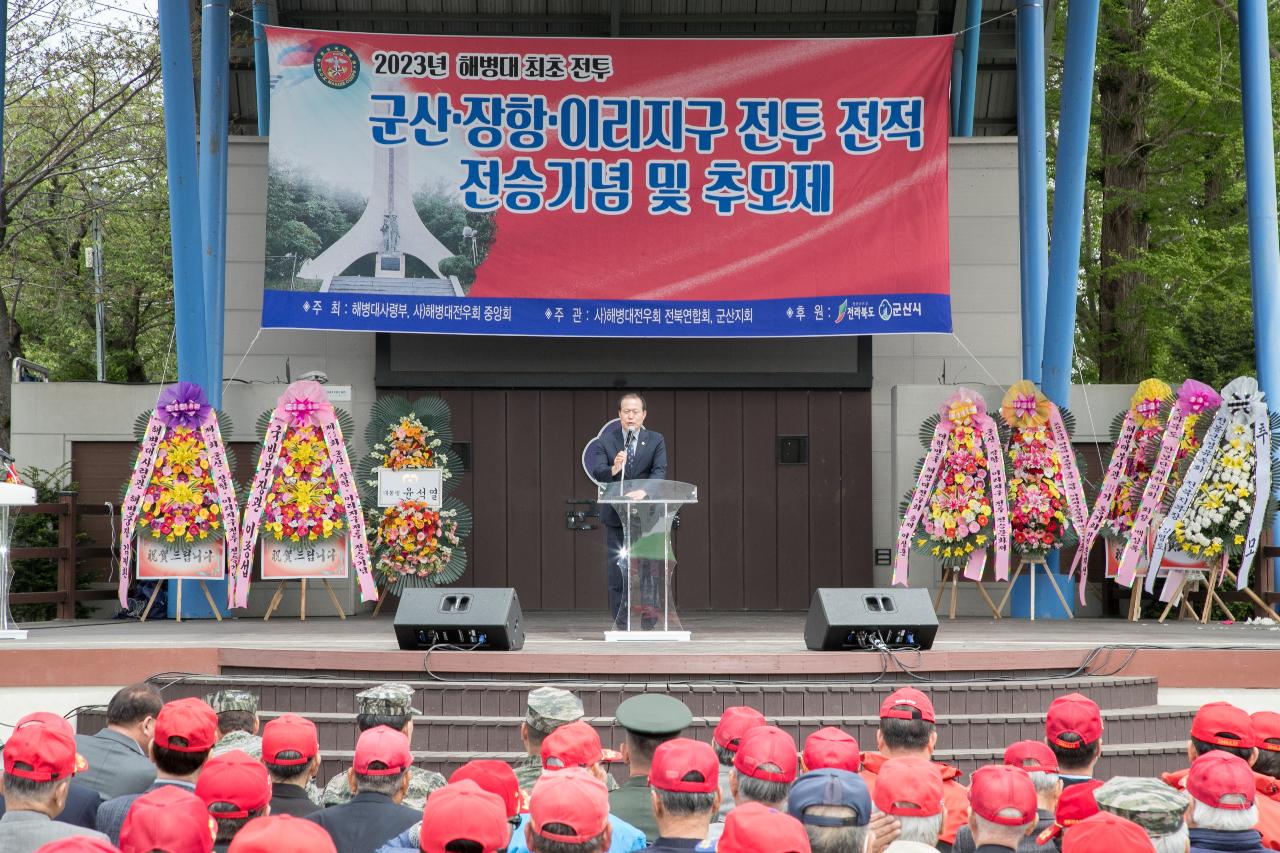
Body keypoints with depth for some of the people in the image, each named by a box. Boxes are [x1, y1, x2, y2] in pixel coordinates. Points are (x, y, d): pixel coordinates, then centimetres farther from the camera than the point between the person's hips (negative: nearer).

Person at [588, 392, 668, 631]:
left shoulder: (656, 441, 2)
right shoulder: (605, 440, 3)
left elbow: (659, 472, -10)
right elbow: (597, 472, -8)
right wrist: (614, 468, -30)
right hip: (616, 516, 1)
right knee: (617, 573, 3)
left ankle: (647, 625, 7)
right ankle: (620, 625, 9)